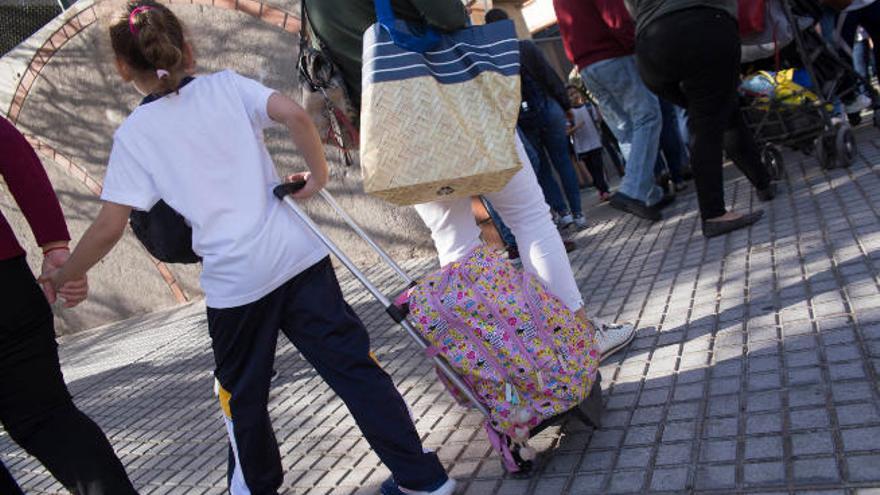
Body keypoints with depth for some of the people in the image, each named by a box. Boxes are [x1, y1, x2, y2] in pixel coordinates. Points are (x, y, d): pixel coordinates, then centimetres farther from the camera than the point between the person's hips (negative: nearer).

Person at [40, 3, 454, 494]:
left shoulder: (133, 134, 4)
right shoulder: (225, 85, 7)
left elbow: (110, 228, 0)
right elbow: (294, 113, -10)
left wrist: (62, 277, 15)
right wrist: (318, 173, 4)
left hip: (234, 279, -2)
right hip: (299, 254, 2)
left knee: (242, 394, 21)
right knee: (354, 366, 8)